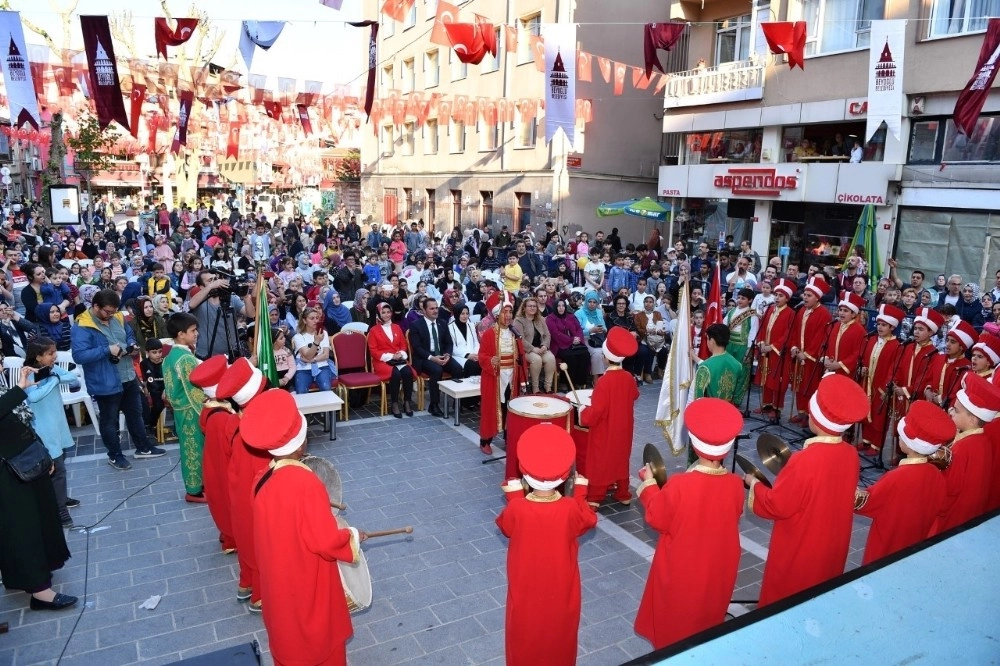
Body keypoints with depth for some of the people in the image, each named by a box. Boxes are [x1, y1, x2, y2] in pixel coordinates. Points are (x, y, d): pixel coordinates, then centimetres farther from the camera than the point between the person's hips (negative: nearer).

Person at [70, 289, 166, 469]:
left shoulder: (118, 318, 4)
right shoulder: (82, 327, -19)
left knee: (135, 414, 20)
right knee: (109, 420, 10)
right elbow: (79, 355, -27)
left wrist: (132, 346, -2)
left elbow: (130, 335, 20)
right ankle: (115, 456, 26)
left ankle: (143, 447, 34)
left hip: (129, 378, 7)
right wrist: (107, 350, -29)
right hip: (105, 384, -7)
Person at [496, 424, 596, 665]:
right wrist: (580, 494, 3)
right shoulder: (571, 508, -27)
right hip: (561, 585, 1)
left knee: (525, 631, 22)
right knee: (559, 630, 24)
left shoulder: (516, 508, -28)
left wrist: (514, 497, 1)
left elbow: (506, 528, -5)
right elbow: (588, 522, -4)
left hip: (526, 585, 0)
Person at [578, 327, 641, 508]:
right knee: (620, 459, 20)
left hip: (604, 433, -6)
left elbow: (595, 414, -26)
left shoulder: (604, 381, -27)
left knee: (600, 463, 8)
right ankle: (623, 494, 31)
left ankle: (594, 498, 18)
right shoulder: (628, 378, -7)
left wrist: (582, 410, -7)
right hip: (623, 429, 6)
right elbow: (634, 396, 15)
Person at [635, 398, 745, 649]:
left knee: (673, 621, 21)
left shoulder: (679, 484, -31)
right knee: (709, 614, 28)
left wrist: (649, 484, -2)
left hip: (680, 569, -3)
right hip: (717, 568, 4)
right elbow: (733, 516, 1)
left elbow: (657, 518, -15)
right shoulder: (735, 484, -19)